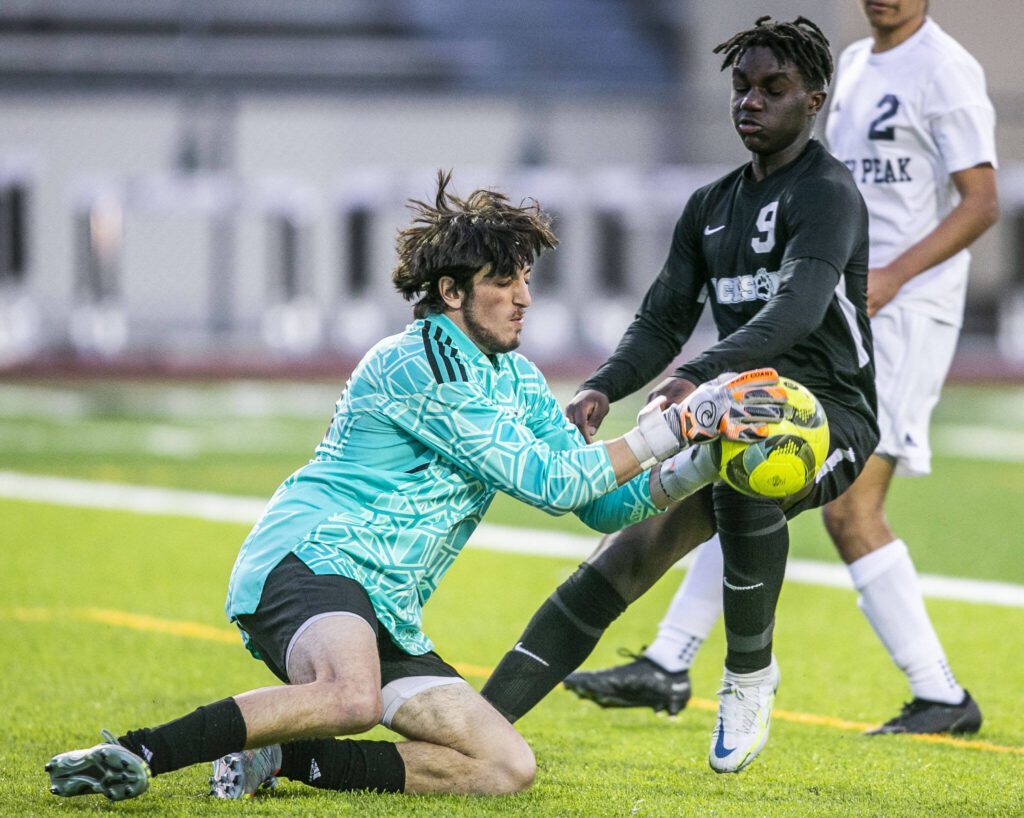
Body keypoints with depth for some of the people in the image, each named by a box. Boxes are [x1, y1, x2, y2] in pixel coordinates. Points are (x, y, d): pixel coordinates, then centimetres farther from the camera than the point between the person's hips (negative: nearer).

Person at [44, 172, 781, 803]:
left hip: (388, 617, 9)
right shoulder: (419, 366, -10)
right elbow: (546, 480, -14)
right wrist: (667, 428, -11)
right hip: (311, 559, -9)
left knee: (508, 766, -5)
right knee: (352, 698, -42)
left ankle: (283, 758, -7)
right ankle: (133, 753, -36)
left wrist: (691, 463, 2)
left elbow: (602, 502, 19)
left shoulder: (516, 380, 18)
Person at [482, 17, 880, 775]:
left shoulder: (827, 193, -10)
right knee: (624, 555, -10)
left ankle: (750, 676, -21)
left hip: (830, 414, -7)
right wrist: (601, 390, -10)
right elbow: (663, 322, 12)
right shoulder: (711, 207, 15)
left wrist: (697, 377, -43)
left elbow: (801, 308, -28)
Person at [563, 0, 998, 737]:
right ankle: (669, 666, 13)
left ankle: (943, 698, -6)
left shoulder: (944, 70, -10)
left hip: (904, 316, -9)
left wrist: (892, 276, -22)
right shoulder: (854, 66, 16)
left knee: (849, 507, -14)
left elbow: (982, 201, -15)